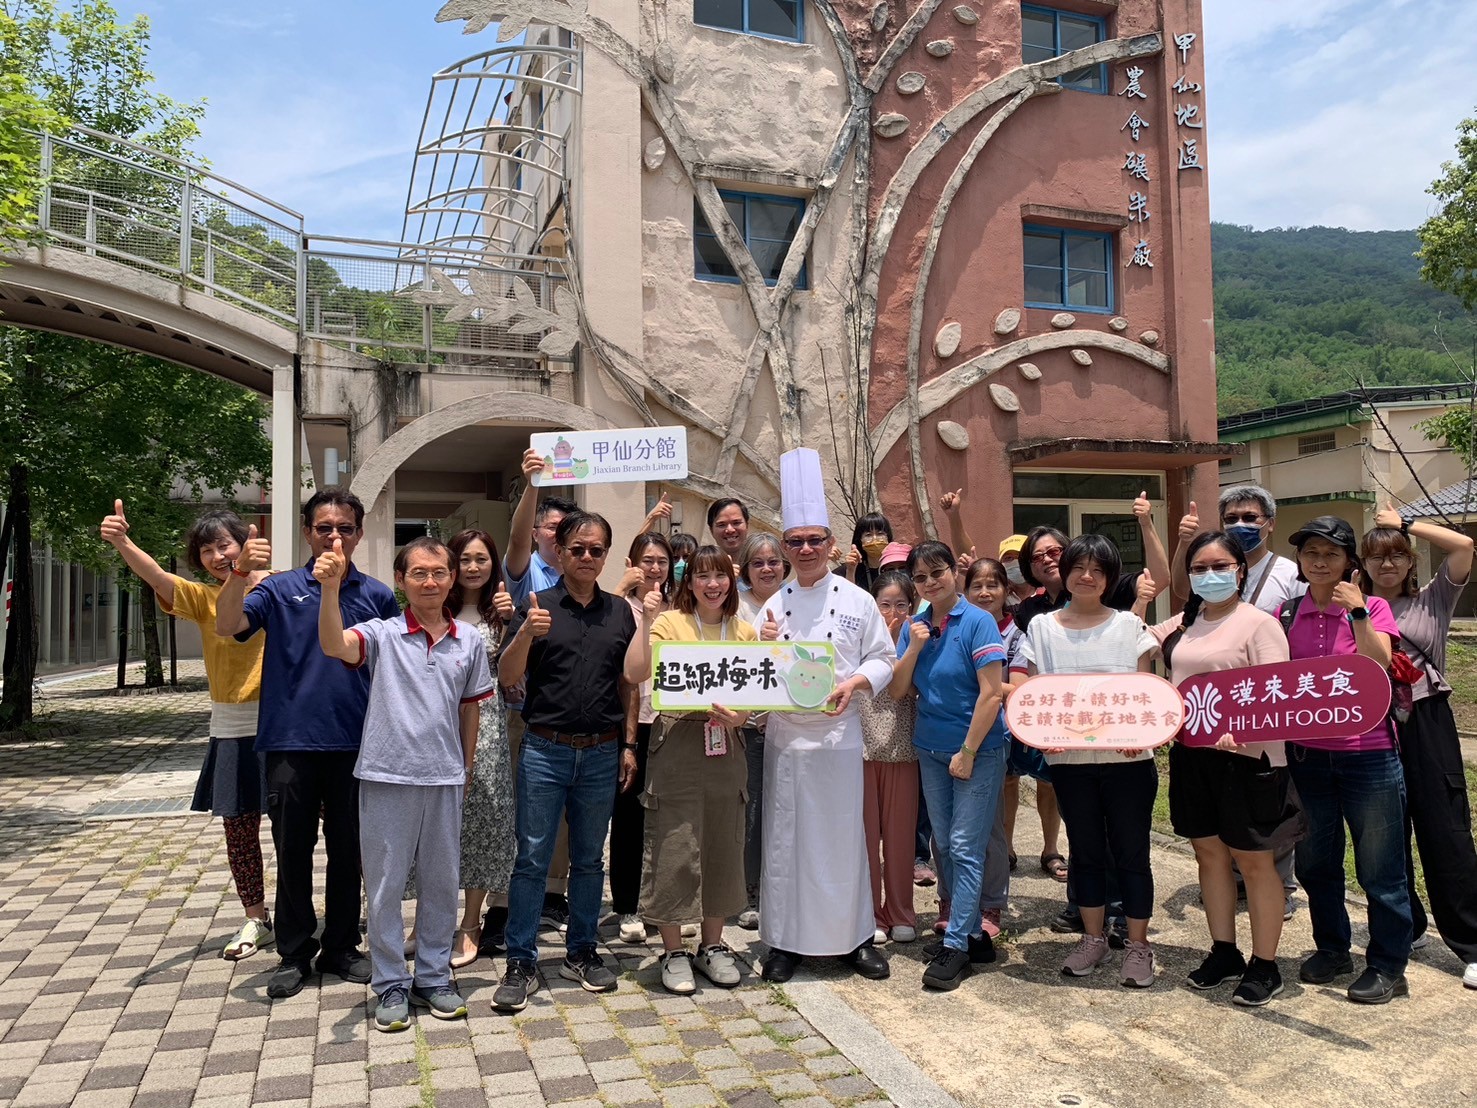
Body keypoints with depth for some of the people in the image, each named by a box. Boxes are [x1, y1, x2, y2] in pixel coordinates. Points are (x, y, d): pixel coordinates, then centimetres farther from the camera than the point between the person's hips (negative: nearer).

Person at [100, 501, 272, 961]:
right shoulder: (203, 597, 3)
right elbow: (157, 577, -14)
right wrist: (122, 543, -33)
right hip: (230, 729, 3)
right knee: (238, 826, 10)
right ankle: (256, 919, 25)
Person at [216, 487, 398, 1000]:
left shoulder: (378, 595, 5)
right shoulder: (280, 589, 2)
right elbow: (227, 626, -12)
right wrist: (240, 572, -28)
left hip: (355, 745, 1)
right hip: (291, 741, -1)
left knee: (348, 851, 11)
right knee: (292, 851, 8)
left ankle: (341, 948, 26)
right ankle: (294, 953, 23)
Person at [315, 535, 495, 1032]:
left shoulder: (469, 640, 2)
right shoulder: (382, 634, -6)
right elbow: (333, 645, -27)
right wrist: (330, 587, -42)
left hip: (444, 778, 3)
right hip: (387, 775, -2)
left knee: (440, 882, 13)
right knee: (385, 884, 8)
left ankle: (433, 978, 29)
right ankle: (391, 985, 24)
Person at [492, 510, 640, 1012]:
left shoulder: (620, 611, 7)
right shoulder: (537, 607, -1)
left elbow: (627, 684, 11)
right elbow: (508, 677, -7)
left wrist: (628, 744, 6)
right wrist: (526, 633, -24)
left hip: (601, 753, 3)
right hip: (545, 749, -2)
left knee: (589, 859, 13)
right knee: (531, 858, 2)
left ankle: (581, 952, 27)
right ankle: (521, 963, 13)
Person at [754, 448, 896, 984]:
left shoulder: (856, 600, 2)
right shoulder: (774, 605, 5)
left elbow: (883, 660, 4)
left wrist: (853, 683, -14)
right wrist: (763, 645, -11)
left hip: (838, 734, -1)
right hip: (784, 734, 1)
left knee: (844, 835, 7)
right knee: (785, 837, 6)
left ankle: (855, 935, 24)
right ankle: (786, 939, 21)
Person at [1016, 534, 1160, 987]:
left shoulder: (1128, 625, 2)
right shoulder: (1042, 628, 5)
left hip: (1126, 756, -1)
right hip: (1069, 757, 2)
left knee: (1130, 851, 5)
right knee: (1085, 850, 13)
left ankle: (1138, 945, 18)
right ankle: (1093, 938, 27)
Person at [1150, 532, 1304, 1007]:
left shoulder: (1259, 624, -9)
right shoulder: (1183, 623, 9)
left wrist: (1240, 729, -33)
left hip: (1246, 758, -6)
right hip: (1192, 755, 6)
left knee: (1252, 860, 5)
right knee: (1209, 853, 15)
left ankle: (1264, 965, 19)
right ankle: (1224, 952, 30)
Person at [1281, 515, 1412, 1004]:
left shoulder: (1373, 608, -3)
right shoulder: (1287, 614, 4)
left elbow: (1380, 666, -18)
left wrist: (1357, 611, -24)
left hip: (1367, 754, -3)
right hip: (1305, 755, 4)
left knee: (1379, 868, 6)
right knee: (1315, 863, 15)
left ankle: (1387, 966, 22)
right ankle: (1331, 947, 34)